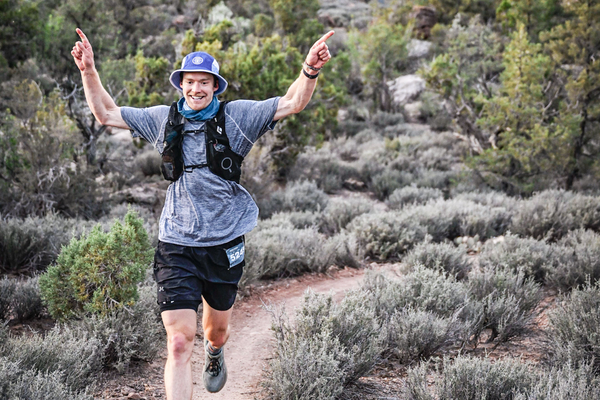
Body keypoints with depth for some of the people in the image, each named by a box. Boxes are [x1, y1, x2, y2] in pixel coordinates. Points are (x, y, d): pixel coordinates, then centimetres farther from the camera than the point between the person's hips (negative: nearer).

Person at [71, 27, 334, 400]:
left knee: (217, 327, 22)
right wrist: (89, 72, -1)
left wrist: (310, 71, -26)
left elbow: (292, 104, -8)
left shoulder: (236, 116, -2)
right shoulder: (162, 119, 3)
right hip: (176, 246, -1)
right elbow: (107, 114, 12)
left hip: (225, 244, 1)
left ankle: (215, 354, 59)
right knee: (179, 343, -11)